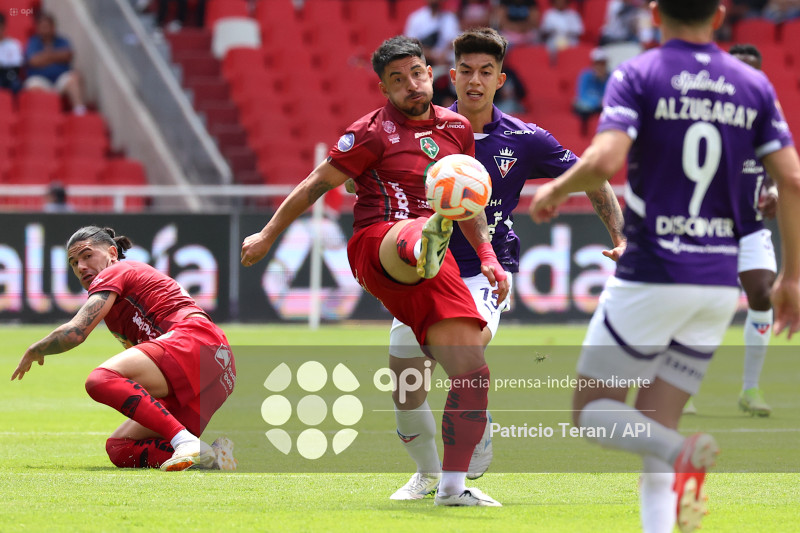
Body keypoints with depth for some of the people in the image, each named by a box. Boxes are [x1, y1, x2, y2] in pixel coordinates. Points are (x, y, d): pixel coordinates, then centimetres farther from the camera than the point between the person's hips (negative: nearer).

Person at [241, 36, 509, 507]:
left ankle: (453, 486, 7)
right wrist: (268, 235, 13)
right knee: (415, 233, -45)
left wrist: (488, 256, 20)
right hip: (378, 244, -6)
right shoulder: (374, 132, 2)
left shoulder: (457, 127, 18)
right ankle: (427, 244, -86)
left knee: (474, 372, -4)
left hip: (434, 266, 6)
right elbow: (316, 184, 9)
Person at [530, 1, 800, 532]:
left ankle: (683, 452, -22)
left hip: (652, 274, -4)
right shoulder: (754, 85, 7)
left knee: (594, 412, 7)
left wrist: (554, 190, 0)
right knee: (653, 427, 11)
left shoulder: (636, 76, -6)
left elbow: (604, 160, -20)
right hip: (720, 281, 4)